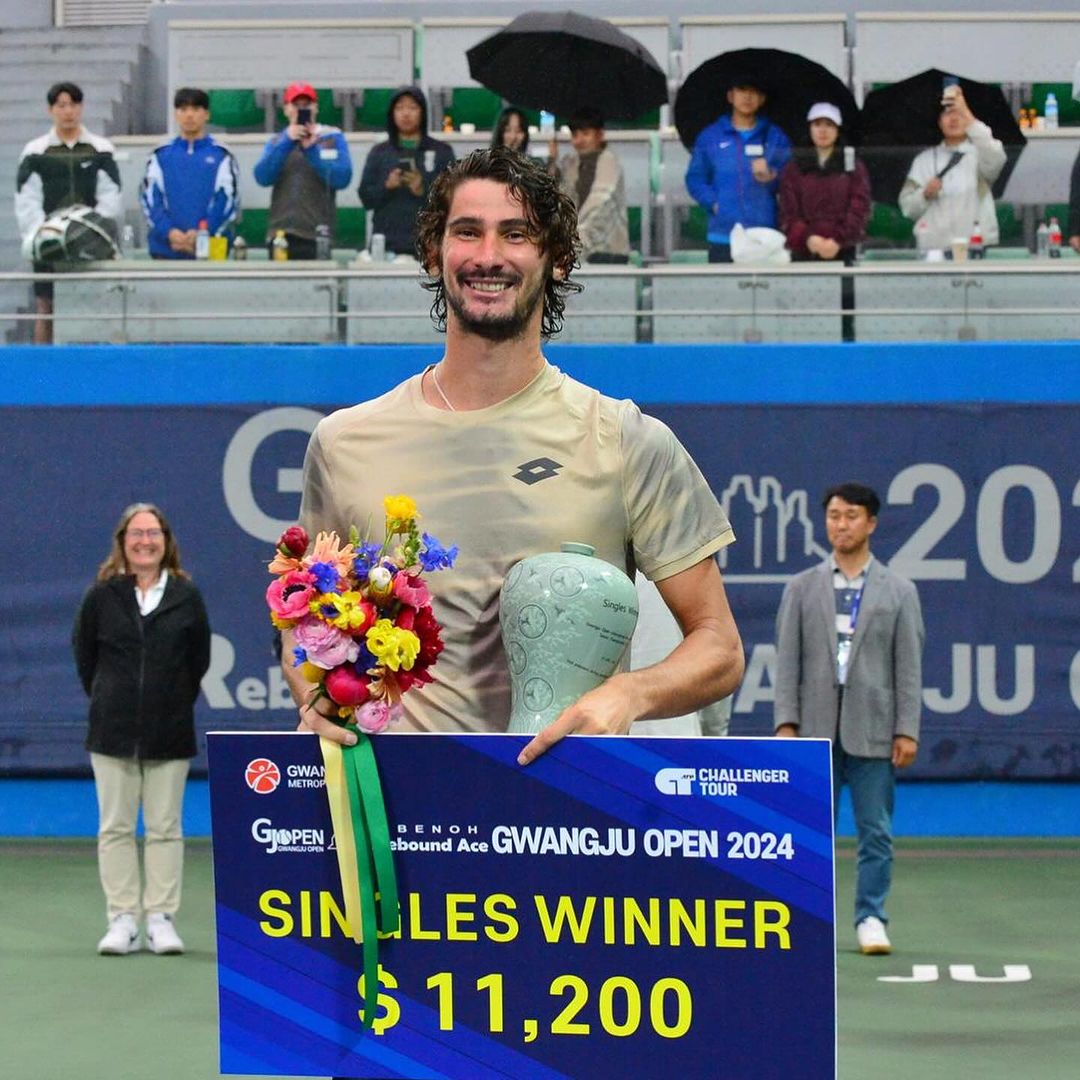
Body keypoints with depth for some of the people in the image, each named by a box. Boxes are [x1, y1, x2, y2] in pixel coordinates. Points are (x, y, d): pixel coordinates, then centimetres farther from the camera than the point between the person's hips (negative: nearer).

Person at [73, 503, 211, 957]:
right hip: (113, 732, 0)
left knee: (165, 828, 1)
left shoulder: (187, 596, 2)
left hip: (170, 733, 0)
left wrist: (174, 703, 8)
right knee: (115, 827, 1)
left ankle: (162, 919, 5)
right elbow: (85, 656, 9)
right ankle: (121, 921, 5)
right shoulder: (101, 596, 2)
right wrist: (110, 702, 10)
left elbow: (199, 660, 9)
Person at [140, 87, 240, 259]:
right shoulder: (160, 156, 12)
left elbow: (228, 200, -1)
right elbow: (150, 199, 5)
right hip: (166, 249, 2)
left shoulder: (221, 156, 7)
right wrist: (169, 232, -13)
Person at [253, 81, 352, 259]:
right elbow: (262, 177, -1)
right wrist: (287, 142, -9)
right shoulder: (277, 141, 15)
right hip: (281, 234, 2)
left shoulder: (333, 137, 8)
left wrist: (312, 149, -12)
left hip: (317, 236, -2)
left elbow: (342, 178, -5)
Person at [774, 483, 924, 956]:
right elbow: (787, 660, 6)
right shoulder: (801, 588, 9)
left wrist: (907, 730, -3)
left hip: (873, 732, -1)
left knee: (876, 832, 1)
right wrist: (785, 723, -3)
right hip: (816, 731, 1)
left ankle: (870, 918, 7)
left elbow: (908, 665, 4)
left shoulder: (899, 592, 7)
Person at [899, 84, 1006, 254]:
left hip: (977, 245, -2)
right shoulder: (924, 160, 15)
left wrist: (968, 116, -26)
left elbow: (994, 160, -19)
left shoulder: (980, 153, 7)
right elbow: (907, 207, 12)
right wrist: (925, 195, -10)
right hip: (932, 248, 2)